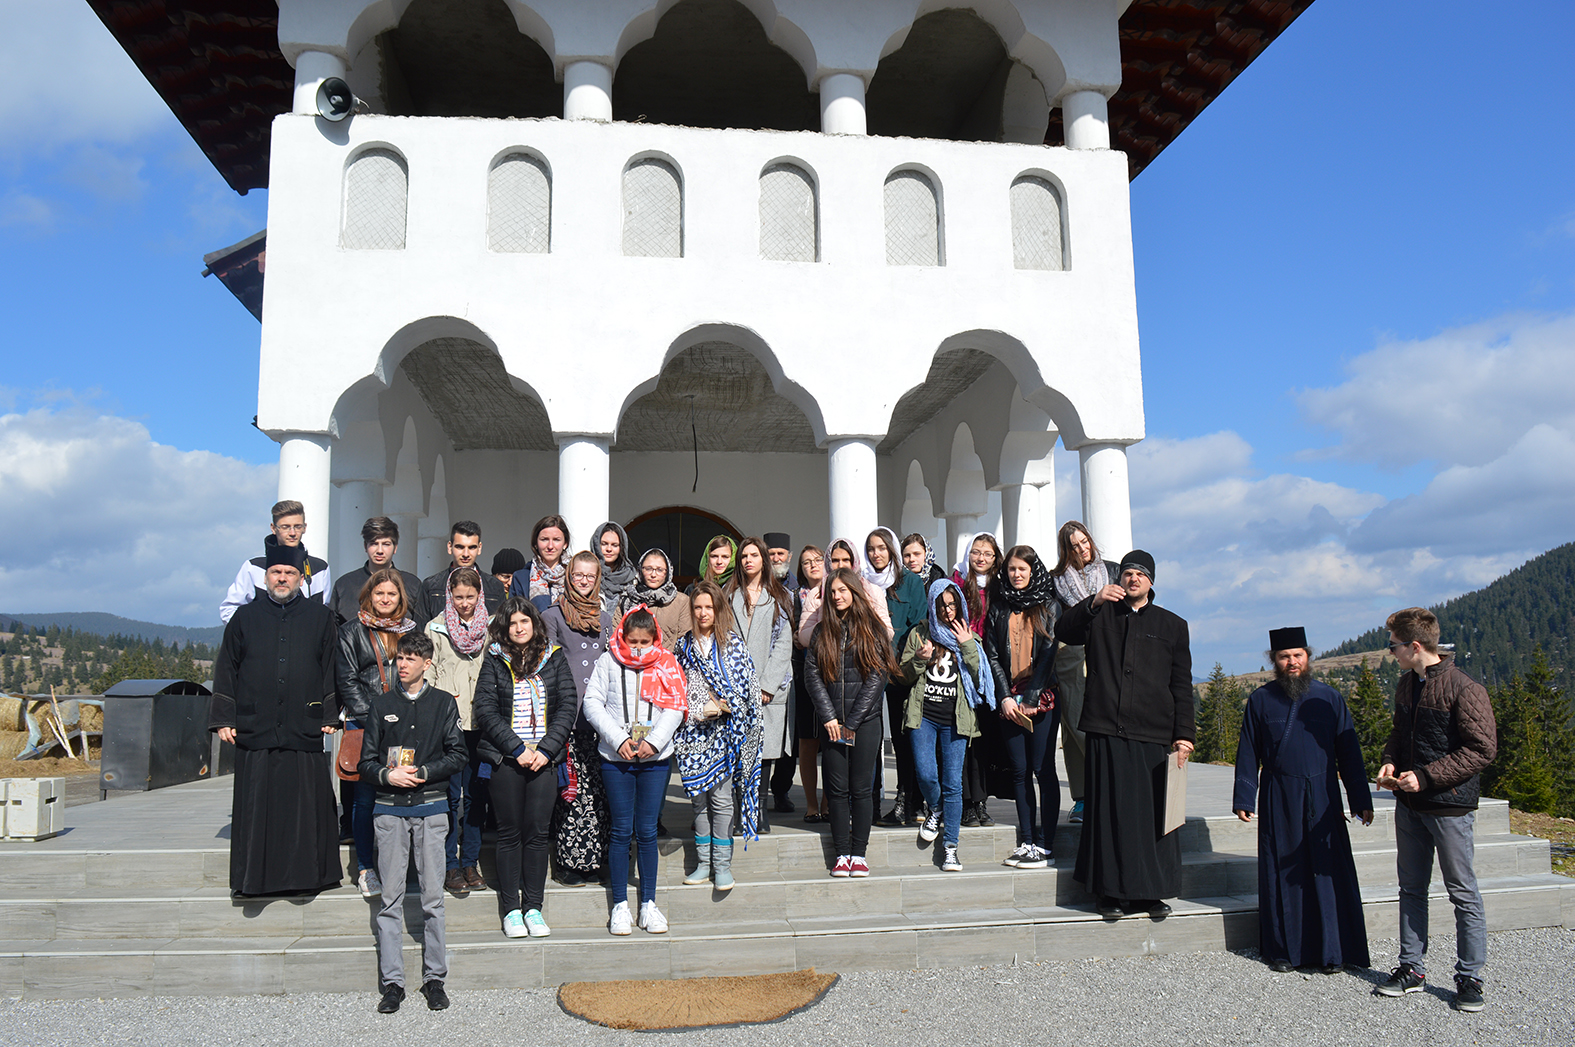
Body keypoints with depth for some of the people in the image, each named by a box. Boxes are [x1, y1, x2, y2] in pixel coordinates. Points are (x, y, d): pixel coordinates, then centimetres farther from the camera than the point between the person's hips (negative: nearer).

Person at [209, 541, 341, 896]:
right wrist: (223, 719, 2)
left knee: (305, 805, 3)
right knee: (255, 806, 3)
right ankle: (252, 877, 13)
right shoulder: (244, 617, 9)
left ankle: (306, 874, 15)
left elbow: (330, 669, 8)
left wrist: (330, 716, 2)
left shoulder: (320, 617, 8)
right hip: (254, 730, 0)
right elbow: (226, 670, 9)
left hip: (304, 731, 0)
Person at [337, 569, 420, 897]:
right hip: (364, 723, -2)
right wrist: (371, 718, -9)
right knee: (366, 797, 0)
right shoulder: (352, 631, 5)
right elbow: (347, 681, 0)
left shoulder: (412, 629, 13)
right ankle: (365, 868, 10)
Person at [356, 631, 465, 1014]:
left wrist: (423, 773, -10)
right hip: (390, 808, 1)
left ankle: (434, 978, 10)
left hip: (431, 807, -1)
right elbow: (366, 762, 9)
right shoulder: (382, 703, 11)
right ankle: (392, 982, 9)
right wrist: (387, 775, -11)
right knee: (390, 897, 2)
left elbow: (457, 756, 3)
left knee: (432, 896, 1)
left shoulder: (443, 702, 8)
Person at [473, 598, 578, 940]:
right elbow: (486, 709, -4)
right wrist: (517, 748, -12)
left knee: (538, 833, 3)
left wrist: (546, 749, -9)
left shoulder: (555, 658, 7)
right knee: (509, 833, 5)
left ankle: (533, 907, 13)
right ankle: (511, 909, 14)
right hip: (505, 758, -1)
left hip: (545, 758, 1)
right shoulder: (494, 661, 3)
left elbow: (568, 706, 2)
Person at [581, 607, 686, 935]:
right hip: (615, 758, -1)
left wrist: (654, 741, -11)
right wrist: (618, 739, -11)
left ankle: (648, 903, 15)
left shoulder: (666, 663, 5)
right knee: (621, 831, 3)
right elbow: (592, 703, -2)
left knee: (647, 832, 5)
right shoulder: (608, 661, 3)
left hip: (656, 758, 1)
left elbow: (676, 706, 1)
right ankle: (620, 905, 13)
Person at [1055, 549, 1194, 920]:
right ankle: (1112, 892, 10)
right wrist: (1094, 602, -13)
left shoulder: (1172, 625, 14)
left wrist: (1184, 733, 1)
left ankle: (1151, 892, 13)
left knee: (1153, 813, 1)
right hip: (1105, 731, 0)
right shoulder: (1101, 617, 14)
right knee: (1110, 811, 1)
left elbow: (1182, 685, 11)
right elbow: (1063, 632, -1)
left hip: (1154, 735, 0)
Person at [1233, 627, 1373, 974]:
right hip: (1279, 801, 0)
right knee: (1281, 873, 5)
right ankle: (1283, 949, 16)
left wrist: (1360, 799, 3)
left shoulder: (1329, 697, 3)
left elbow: (1348, 751, 6)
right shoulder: (1261, 700, 2)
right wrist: (1244, 798, 1)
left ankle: (1331, 950, 13)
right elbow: (1248, 754, 5)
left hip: (1322, 798, 0)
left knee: (1329, 872, 1)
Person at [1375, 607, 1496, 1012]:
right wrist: (1390, 763, 2)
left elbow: (1483, 749, -17)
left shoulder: (1464, 689, -16)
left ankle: (1469, 976, 14)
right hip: (1409, 804, 7)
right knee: (1412, 889, 13)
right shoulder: (1406, 684, 8)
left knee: (1463, 894, 3)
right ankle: (1411, 968, 22)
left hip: (1450, 806, -7)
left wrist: (1426, 776, -20)